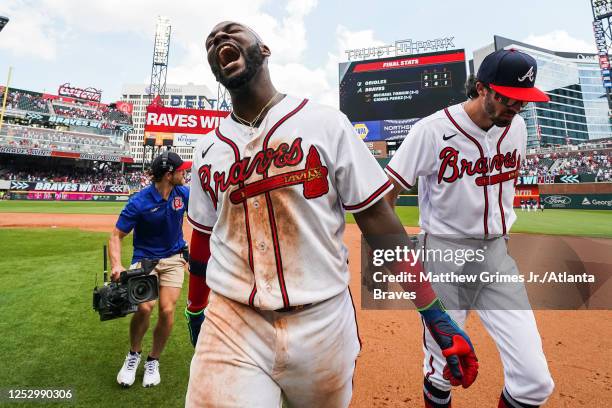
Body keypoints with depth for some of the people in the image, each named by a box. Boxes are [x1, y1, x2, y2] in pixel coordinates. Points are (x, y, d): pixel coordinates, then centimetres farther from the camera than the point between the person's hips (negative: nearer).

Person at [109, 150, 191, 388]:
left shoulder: (183, 193, -5)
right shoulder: (139, 202, -17)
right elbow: (116, 235, -14)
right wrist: (116, 265, -26)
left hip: (173, 258, 3)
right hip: (145, 259, -2)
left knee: (167, 311, -8)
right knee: (145, 307, -21)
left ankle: (153, 361, 21)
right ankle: (134, 354, 13)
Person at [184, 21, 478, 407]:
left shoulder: (326, 124, -5)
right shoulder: (207, 148, 6)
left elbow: (381, 223, -6)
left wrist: (437, 316, -7)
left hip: (323, 324, -1)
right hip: (230, 324, 3)